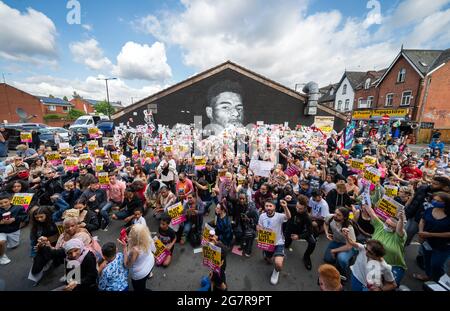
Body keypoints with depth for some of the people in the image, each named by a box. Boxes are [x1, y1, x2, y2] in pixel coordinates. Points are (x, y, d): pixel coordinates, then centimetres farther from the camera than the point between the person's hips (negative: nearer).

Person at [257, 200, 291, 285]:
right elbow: (259, 226, 4)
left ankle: (276, 271, 14)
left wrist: (285, 207, -62)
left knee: (278, 264, -23)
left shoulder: (279, 216, -24)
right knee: (268, 260, 24)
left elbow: (288, 217, -44)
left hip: (278, 243, -4)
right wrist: (258, 227, -20)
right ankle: (273, 257, 60)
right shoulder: (262, 216, -11)